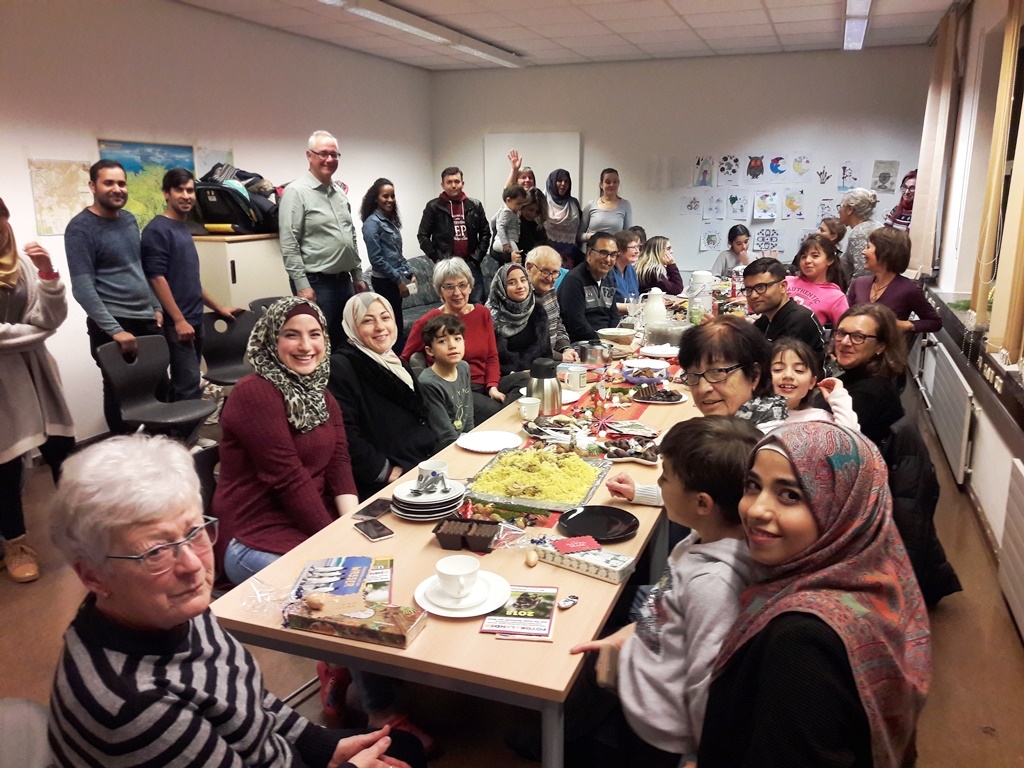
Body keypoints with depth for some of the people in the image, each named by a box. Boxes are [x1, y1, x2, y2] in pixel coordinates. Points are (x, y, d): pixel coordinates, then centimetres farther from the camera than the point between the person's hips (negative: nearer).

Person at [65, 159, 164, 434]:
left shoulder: (129, 219, 11)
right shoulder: (80, 228, -11)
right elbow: (83, 288, -17)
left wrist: (156, 307, 13)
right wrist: (115, 330, -21)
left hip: (146, 319, 7)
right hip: (112, 326, -7)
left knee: (159, 390, 11)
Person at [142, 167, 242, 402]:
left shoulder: (184, 228, 17)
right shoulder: (157, 230, -9)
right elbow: (157, 278, -16)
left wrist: (218, 307, 23)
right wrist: (179, 320, -19)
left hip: (193, 320, 9)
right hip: (176, 323, -8)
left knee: (184, 384, 11)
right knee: (189, 387, -10)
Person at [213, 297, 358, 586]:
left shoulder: (322, 397, 12)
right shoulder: (255, 393, -15)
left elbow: (339, 463, 0)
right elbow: (288, 477, -18)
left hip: (317, 525, 8)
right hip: (260, 541, -7)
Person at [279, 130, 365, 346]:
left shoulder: (340, 191, 14)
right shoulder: (296, 192, -9)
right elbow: (289, 245, -14)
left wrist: (357, 275, 16)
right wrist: (302, 285, -19)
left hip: (344, 281, 8)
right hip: (316, 283, -7)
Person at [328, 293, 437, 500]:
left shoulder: (395, 362, 17)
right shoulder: (341, 368, -11)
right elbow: (345, 436, -19)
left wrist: (434, 457, 9)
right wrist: (386, 471, -16)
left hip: (423, 468, 9)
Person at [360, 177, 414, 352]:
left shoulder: (392, 220, 14)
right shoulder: (372, 223, -10)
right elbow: (376, 259, -17)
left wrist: (410, 273, 10)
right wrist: (398, 280, -16)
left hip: (395, 280, 8)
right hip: (385, 282, -8)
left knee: (395, 325, 11)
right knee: (395, 325, -6)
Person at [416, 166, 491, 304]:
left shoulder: (475, 205, 8)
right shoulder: (433, 207, 1)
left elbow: (485, 233, 10)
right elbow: (423, 236, 2)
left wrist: (477, 257, 0)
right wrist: (437, 259, -5)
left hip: (471, 265, 2)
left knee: (478, 304, 3)